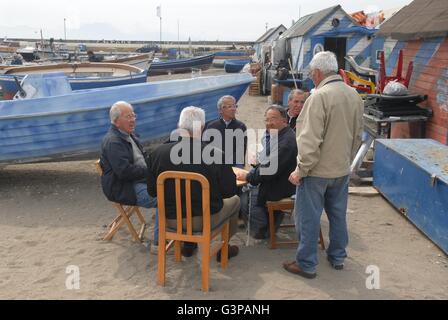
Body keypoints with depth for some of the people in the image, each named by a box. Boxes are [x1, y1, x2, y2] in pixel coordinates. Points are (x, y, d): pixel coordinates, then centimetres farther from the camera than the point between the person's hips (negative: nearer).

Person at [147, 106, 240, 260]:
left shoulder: (157, 153, -14)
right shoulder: (215, 154, -21)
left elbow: (152, 191, -1)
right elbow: (230, 191, -10)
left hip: (171, 220, 3)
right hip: (206, 220, -3)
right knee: (235, 200, 26)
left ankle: (188, 245, 42)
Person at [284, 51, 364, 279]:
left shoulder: (320, 96, -19)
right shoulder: (354, 95, 4)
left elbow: (310, 140, -23)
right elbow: (357, 135, 12)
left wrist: (301, 170, -15)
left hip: (317, 170, -7)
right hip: (342, 169, 8)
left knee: (308, 218, 5)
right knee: (338, 214, 19)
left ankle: (306, 264, 15)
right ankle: (337, 257, 33)